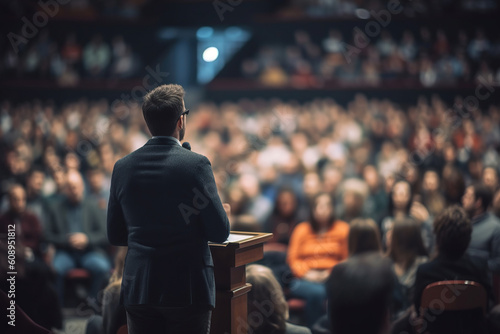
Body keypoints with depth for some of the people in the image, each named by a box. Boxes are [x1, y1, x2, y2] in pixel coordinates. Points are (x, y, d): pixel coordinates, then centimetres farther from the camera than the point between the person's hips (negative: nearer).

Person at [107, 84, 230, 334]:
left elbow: (115, 236, 9)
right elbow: (220, 233, -9)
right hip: (188, 290, -4)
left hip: (138, 288, 4)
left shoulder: (122, 167, 2)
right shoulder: (196, 164, -11)